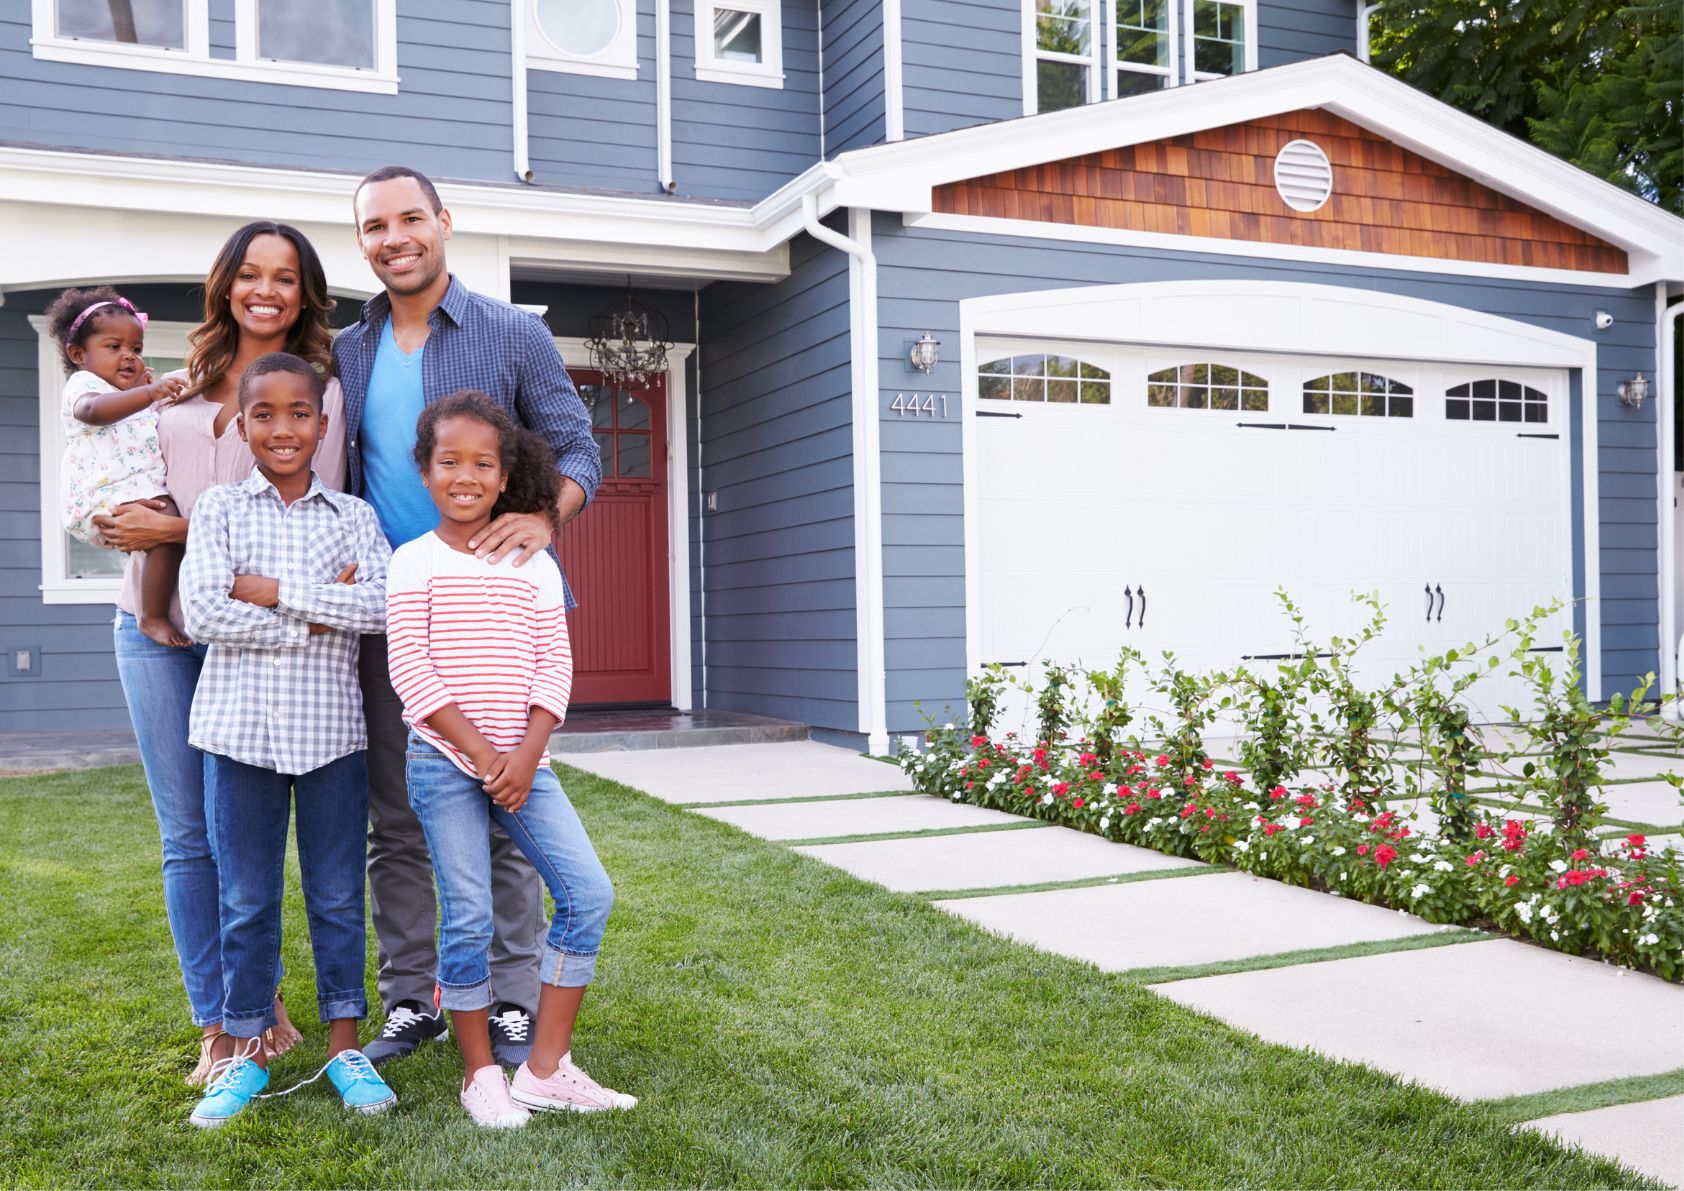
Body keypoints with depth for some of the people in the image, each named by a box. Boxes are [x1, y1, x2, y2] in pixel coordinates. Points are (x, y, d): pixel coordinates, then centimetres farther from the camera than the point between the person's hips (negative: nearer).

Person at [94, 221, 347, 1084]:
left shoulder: (319, 389, -1)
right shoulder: (186, 381, 14)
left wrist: (179, 530, -14)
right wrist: (132, 520, 2)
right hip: (157, 624, 4)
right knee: (187, 834, 6)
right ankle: (216, 1027, 16)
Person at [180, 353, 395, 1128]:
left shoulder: (352, 516, 5)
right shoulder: (219, 509, 4)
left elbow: (383, 606, -11)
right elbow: (202, 612, -10)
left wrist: (270, 589, -13)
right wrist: (319, 617, -12)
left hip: (331, 728, 0)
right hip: (240, 724, 0)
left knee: (337, 893, 8)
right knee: (246, 898, 9)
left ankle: (344, 1044, 21)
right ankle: (243, 1051, 22)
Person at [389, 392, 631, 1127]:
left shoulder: (534, 567, 8)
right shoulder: (415, 562, 0)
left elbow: (554, 667, 3)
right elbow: (411, 671, -8)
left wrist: (526, 756, -10)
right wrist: (481, 751, -14)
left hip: (522, 762, 3)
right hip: (445, 762, -3)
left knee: (589, 893, -5)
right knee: (468, 918, -2)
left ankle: (547, 1067, 5)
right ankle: (480, 1073, 16)